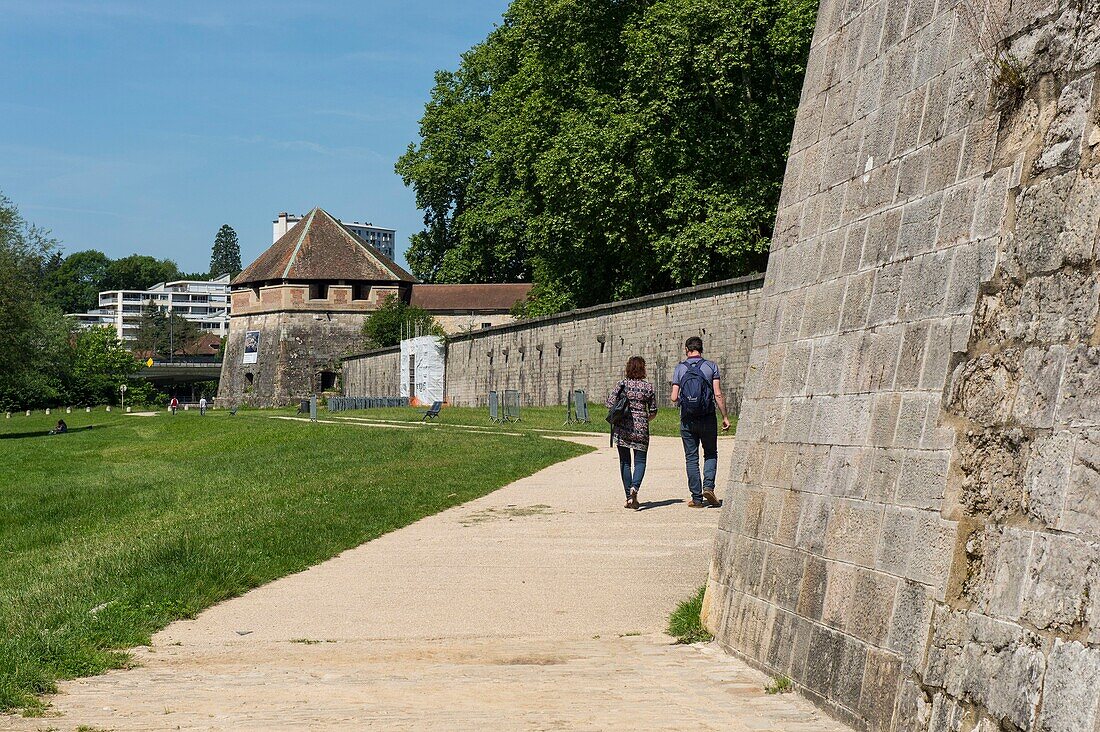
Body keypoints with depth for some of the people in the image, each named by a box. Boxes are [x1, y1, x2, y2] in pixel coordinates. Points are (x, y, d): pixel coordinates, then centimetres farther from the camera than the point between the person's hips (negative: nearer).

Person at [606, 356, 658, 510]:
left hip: (622, 427, 1)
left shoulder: (621, 385, 0)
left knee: (625, 462, 9)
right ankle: (635, 487, -22)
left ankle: (629, 497, 9)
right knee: (640, 461, 6)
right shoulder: (648, 387, 1)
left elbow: (610, 404, -6)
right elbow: (653, 411, 5)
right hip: (641, 428, -1)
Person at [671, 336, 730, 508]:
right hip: (707, 419, 0)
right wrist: (725, 417, 0)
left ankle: (697, 498, 3)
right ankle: (708, 486, -7)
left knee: (691, 458, 6)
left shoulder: (680, 368, 1)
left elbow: (674, 398, -3)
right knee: (710, 454, 14)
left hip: (687, 420, 0)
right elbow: (718, 395, -7)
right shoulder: (711, 367, -1)